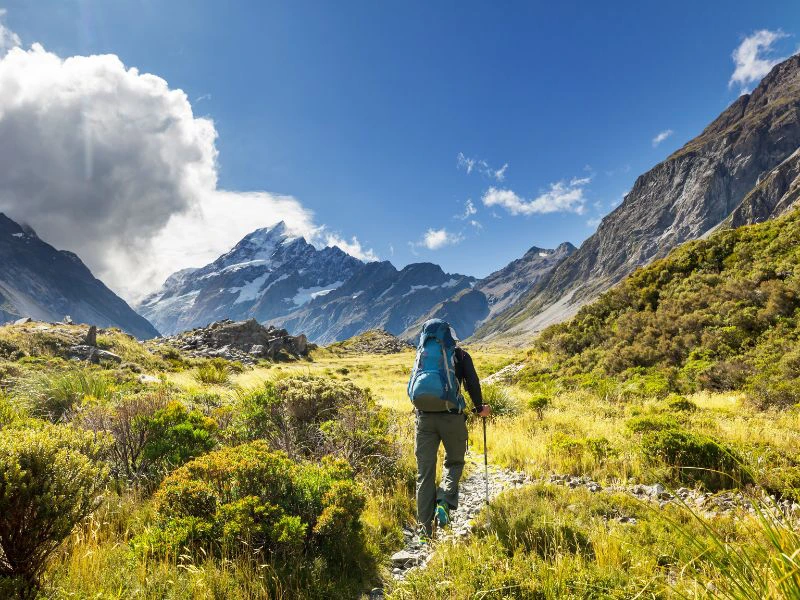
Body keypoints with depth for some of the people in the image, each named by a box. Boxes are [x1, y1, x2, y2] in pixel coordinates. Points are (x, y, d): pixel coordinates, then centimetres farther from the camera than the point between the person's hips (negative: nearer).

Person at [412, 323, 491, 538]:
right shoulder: (460, 354, 10)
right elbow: (472, 383, 1)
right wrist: (479, 408, 15)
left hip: (424, 417, 2)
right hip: (452, 416, -2)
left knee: (425, 472, 7)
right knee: (454, 461, 18)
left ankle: (426, 529, 7)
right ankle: (444, 502, -6)